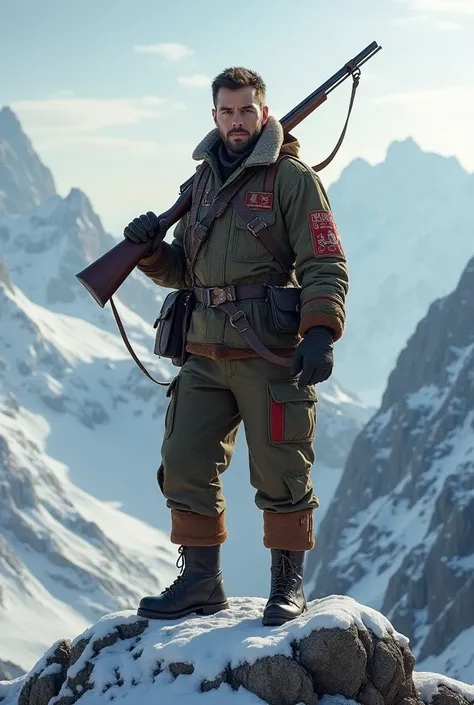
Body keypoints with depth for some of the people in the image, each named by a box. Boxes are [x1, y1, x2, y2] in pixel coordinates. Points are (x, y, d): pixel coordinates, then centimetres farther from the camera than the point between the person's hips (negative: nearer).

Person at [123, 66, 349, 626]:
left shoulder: (291, 178, -4)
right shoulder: (203, 180, 16)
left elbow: (325, 266, -9)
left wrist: (321, 333, -22)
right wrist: (152, 251, 1)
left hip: (271, 357, -6)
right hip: (205, 355, 6)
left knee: (280, 474, 1)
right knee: (184, 467, 4)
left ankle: (288, 584, 16)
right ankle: (201, 582, 15)